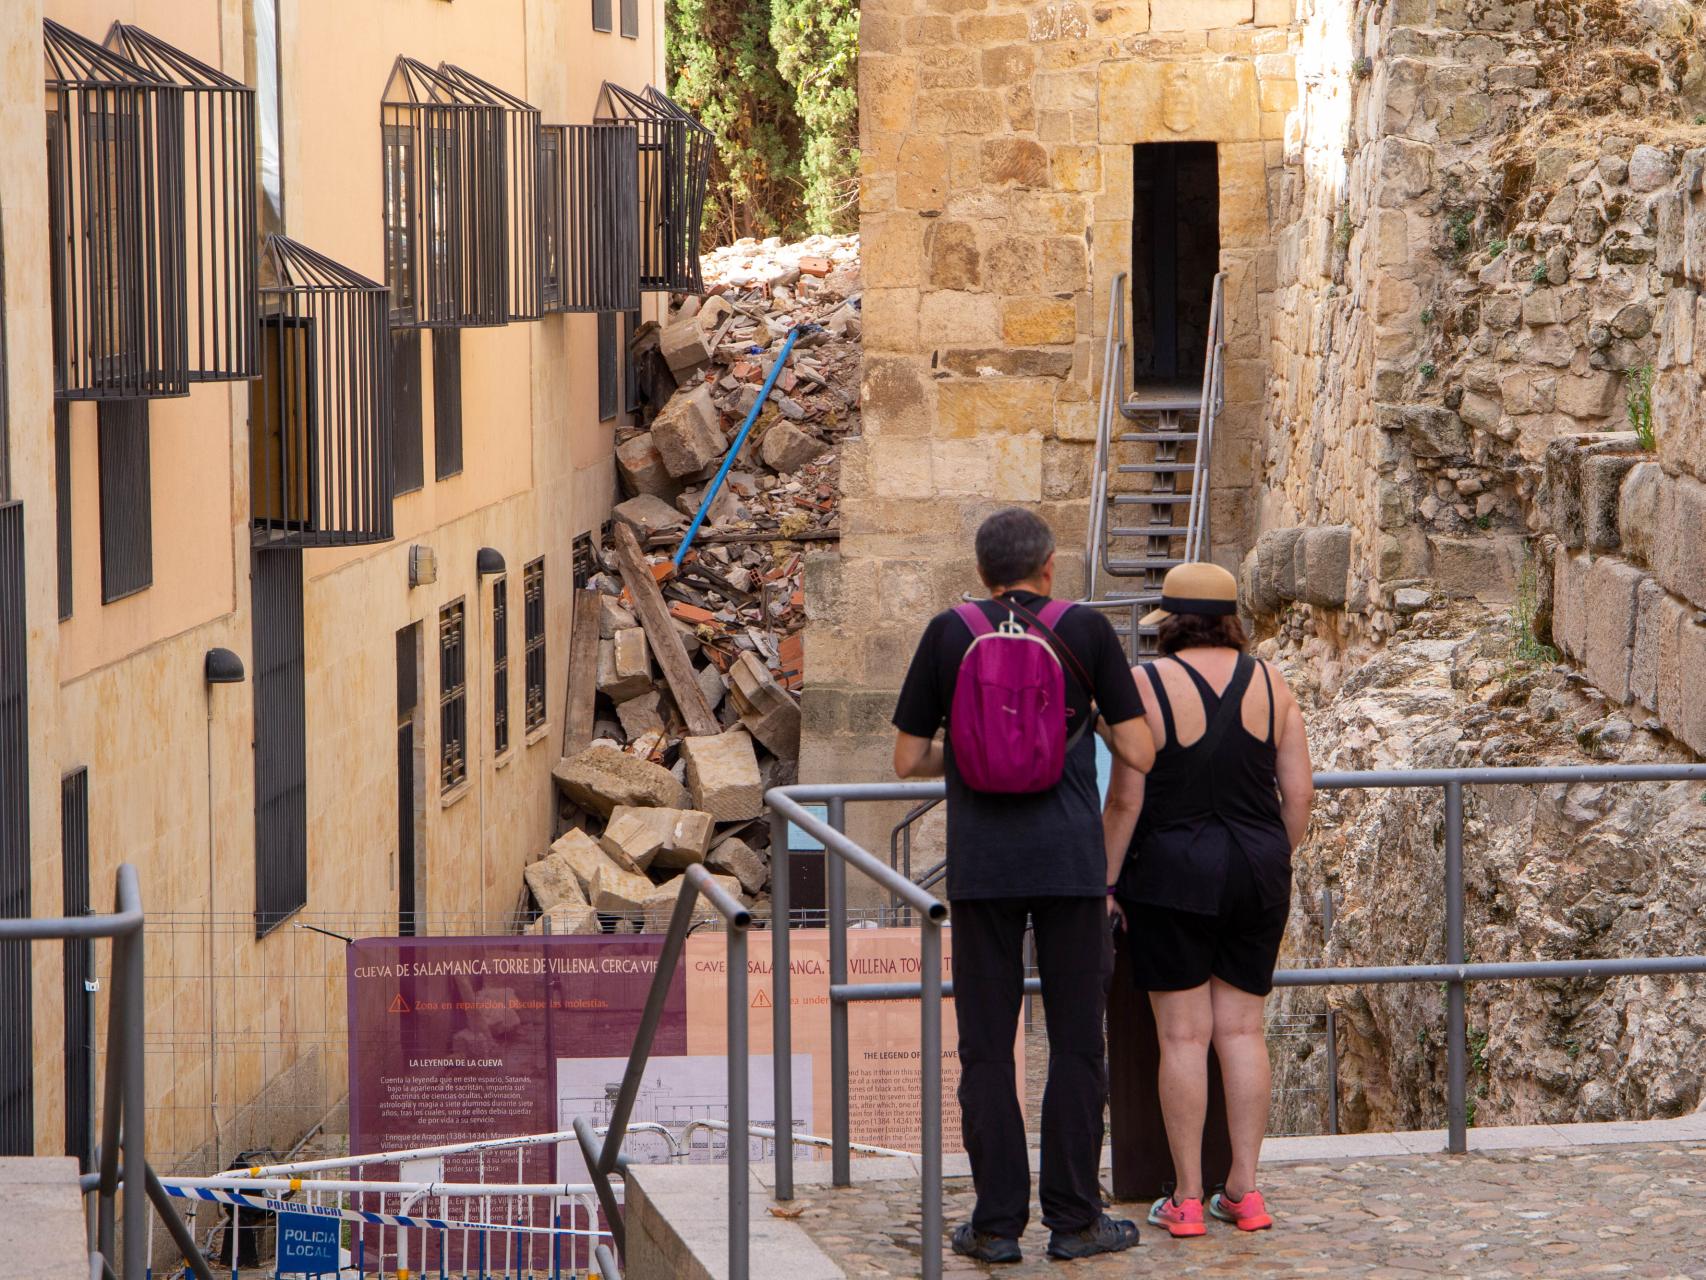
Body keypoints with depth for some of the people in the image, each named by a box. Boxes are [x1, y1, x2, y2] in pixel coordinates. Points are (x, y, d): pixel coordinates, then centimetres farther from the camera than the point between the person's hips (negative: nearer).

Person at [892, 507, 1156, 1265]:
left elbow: (908, 761, 5)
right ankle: (1073, 1219, 7)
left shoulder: (948, 635, 3)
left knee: (987, 1045, 4)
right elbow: (1139, 755, 1)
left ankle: (998, 1223, 4)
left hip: (981, 862, 1)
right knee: (1076, 1040, 6)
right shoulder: (1086, 632, 1)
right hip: (1069, 859, -1)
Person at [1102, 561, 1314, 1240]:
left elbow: (1124, 798, -10)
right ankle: (1244, 1191, 11)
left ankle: (1186, 1199, 3)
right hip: (1257, 872, 4)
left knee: (1183, 1034, 0)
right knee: (1242, 1029, 10)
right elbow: (1299, 793, 3)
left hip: (1172, 874, -3)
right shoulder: (1269, 683, 3)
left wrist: (1108, 880, -1)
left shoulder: (1146, 685, -8)